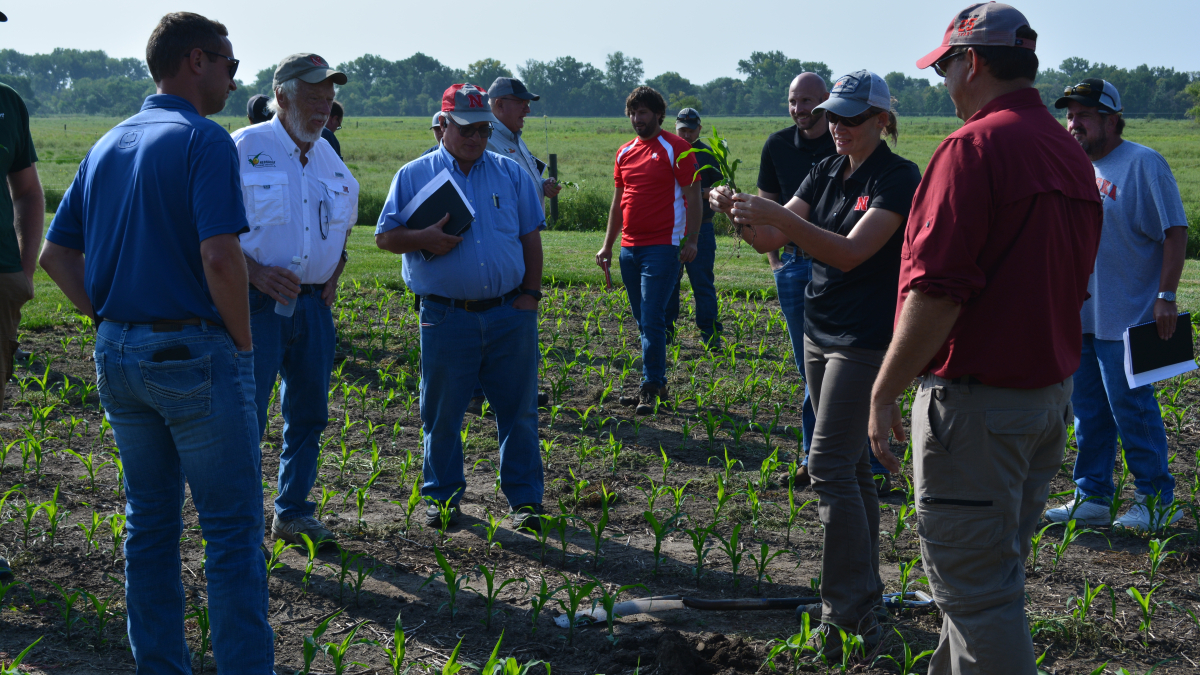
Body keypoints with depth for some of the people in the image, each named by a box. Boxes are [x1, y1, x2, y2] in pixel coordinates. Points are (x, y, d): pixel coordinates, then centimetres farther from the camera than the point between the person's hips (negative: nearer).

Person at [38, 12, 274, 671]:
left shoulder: (106, 146, 12)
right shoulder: (203, 139, -12)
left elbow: (56, 253, 15)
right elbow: (220, 257, -22)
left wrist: (110, 320, 13)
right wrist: (244, 343, -10)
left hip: (116, 355, 8)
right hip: (195, 355, -8)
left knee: (149, 522, 15)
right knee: (231, 528, 0)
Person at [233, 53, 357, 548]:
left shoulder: (330, 159, 12)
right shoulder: (244, 149, -7)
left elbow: (344, 222, 27)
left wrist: (335, 273, 11)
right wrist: (254, 271, -18)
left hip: (314, 304, 6)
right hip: (258, 302, -6)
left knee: (308, 411, 11)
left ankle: (293, 511, 23)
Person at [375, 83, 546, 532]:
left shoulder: (511, 174, 10)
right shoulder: (414, 175, 5)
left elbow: (531, 237, 12)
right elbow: (385, 236, 4)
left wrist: (530, 292, 2)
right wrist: (424, 239, -14)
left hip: (510, 314, 1)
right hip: (446, 317, -1)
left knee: (518, 410, 4)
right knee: (441, 414, 6)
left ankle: (525, 500, 13)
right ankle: (443, 496, 22)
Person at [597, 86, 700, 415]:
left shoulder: (675, 148, -4)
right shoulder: (625, 153, 14)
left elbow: (692, 196, -6)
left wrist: (691, 240, -13)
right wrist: (607, 245, 16)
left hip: (662, 247, -7)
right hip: (629, 248, 7)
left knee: (652, 320, -11)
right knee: (644, 322, 11)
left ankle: (650, 388, -7)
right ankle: (656, 384, 18)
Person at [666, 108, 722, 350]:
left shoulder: (708, 155, 3)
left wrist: (703, 193, -17)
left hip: (700, 228, -3)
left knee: (703, 281, -4)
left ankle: (709, 331, 1)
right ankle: (666, 328, 16)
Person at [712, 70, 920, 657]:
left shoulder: (899, 178, -13)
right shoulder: (826, 172, 10)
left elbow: (850, 252, -25)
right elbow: (769, 240, 3)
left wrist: (777, 215, -34)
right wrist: (739, 213, -18)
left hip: (867, 337, -8)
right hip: (820, 330, 8)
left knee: (830, 465, -13)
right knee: (851, 464, 14)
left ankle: (846, 611, -8)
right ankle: (865, 595, 23)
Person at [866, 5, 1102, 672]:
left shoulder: (975, 146, -17)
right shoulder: (1073, 153, 11)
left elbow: (936, 291, -22)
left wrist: (886, 391, -16)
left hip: (977, 402, -9)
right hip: (1052, 391, 9)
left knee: (974, 588, -1)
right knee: (998, 573, 20)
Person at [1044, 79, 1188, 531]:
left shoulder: (1143, 164, -9)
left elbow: (1175, 232, -11)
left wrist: (1166, 296, -17)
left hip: (1125, 317, -8)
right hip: (1079, 315, 8)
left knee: (1131, 408, -3)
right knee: (1088, 411, 12)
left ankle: (1157, 502, 9)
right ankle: (1092, 498, 21)